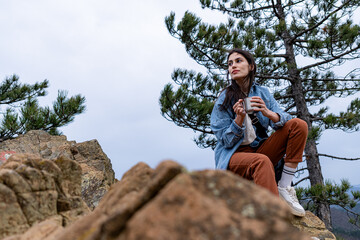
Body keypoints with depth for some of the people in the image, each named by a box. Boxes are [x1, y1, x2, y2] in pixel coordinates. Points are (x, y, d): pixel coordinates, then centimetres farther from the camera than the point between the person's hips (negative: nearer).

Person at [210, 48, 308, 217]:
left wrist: (268, 113, -27)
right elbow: (225, 140, -8)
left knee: (298, 124, -11)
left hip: (260, 150, 5)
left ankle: (284, 188, -16)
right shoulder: (225, 98, -5)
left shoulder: (262, 92, 6)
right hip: (234, 155, -5)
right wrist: (239, 118, -25)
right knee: (262, 161, -37)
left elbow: (283, 120, -5)